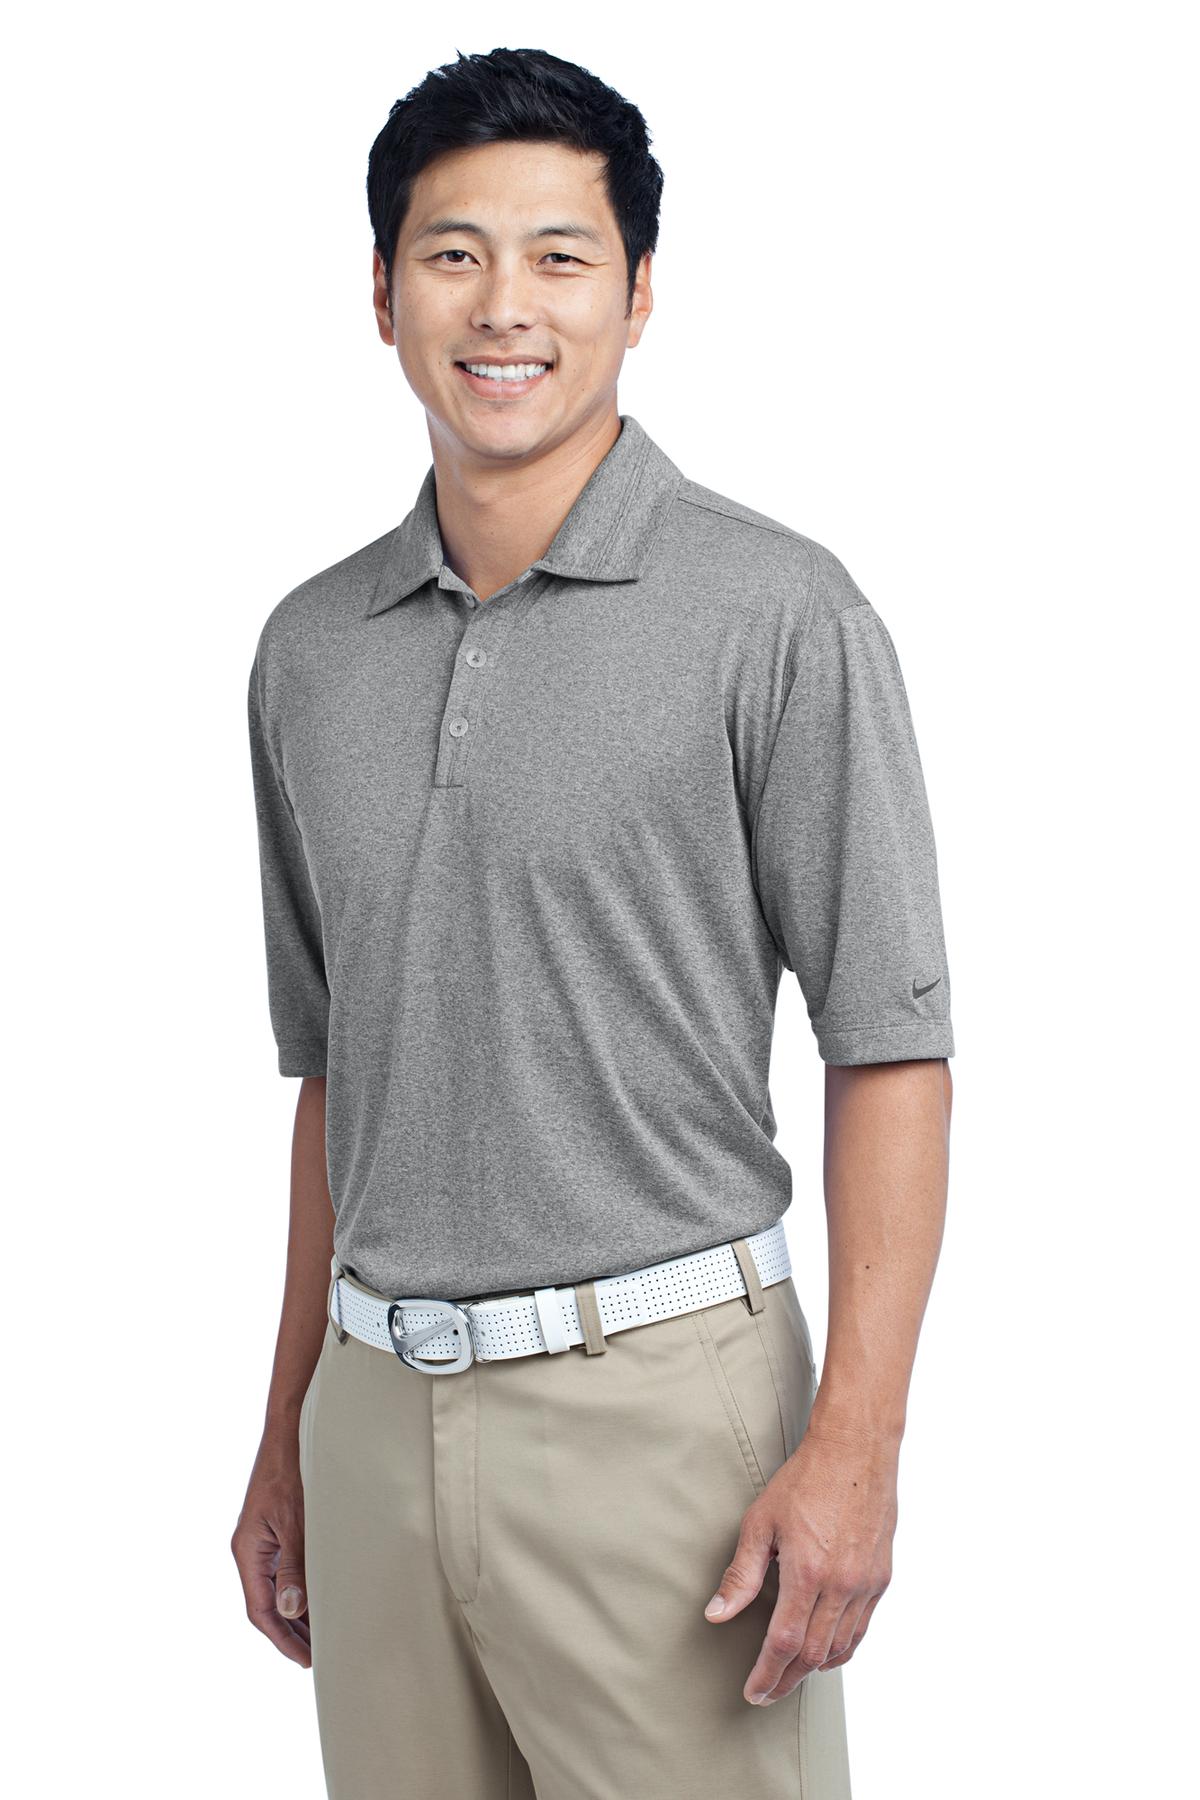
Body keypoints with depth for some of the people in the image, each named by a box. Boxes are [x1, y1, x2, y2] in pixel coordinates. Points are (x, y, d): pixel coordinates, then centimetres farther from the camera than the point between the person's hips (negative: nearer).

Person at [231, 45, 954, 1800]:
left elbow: (891, 1047, -8)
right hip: (377, 1408, 5)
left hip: (660, 1392, -5)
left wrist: (854, 1442, -16)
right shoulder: (311, 650, 10)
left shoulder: (772, 613, -6)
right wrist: (289, 1431, 16)